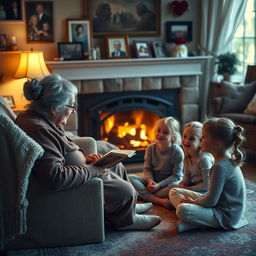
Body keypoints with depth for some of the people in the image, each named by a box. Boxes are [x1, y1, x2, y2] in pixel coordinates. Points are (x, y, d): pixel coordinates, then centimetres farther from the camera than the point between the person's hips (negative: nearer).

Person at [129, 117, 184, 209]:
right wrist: (150, 181, -18)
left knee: (175, 186, -38)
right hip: (153, 181, 4)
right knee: (131, 178, -19)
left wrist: (159, 185, -22)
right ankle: (158, 200, -33)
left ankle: (145, 196, -28)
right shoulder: (151, 148, -2)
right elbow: (147, 168, 2)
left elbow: (176, 175, -14)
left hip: (168, 182, -4)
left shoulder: (177, 152, -14)